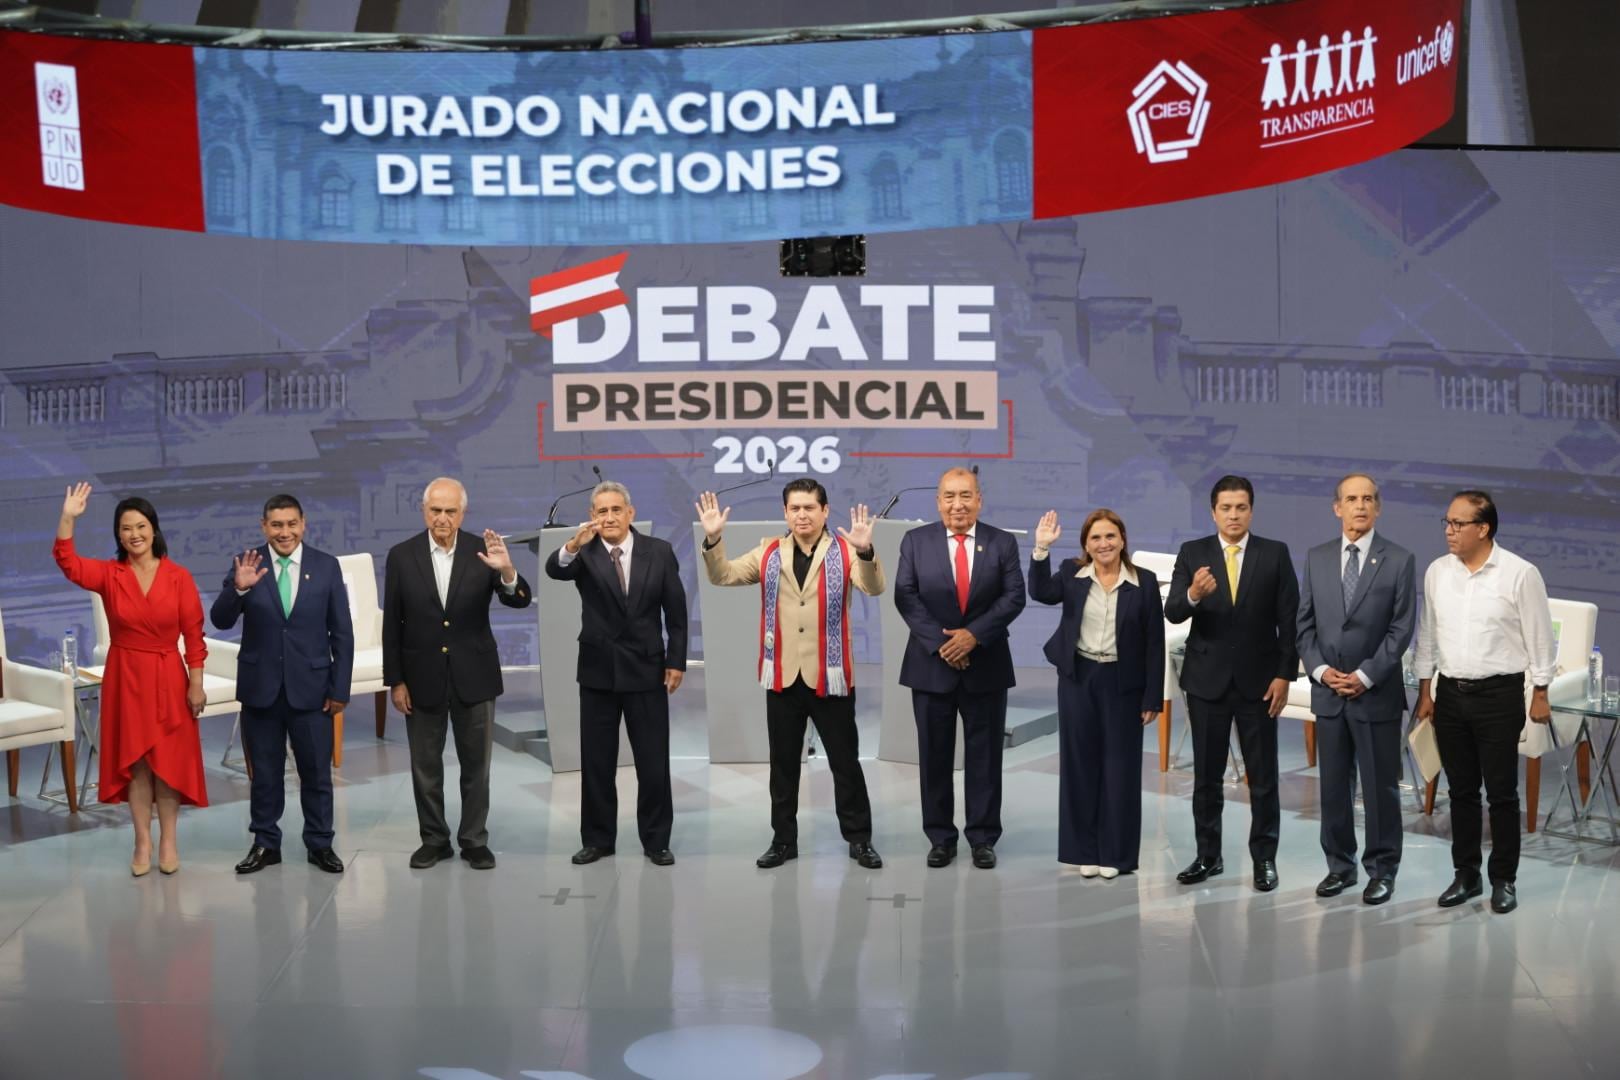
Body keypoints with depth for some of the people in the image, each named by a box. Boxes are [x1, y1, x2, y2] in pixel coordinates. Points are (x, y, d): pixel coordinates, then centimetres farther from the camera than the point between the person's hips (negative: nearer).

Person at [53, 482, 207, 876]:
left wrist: (196, 684, -6)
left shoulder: (178, 577, -5)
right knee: (135, 762, 6)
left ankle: (169, 841, 17)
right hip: (125, 679, 1)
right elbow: (68, 563, -20)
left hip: (168, 679, -1)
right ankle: (143, 844, 15)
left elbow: (194, 636, -3)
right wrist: (68, 518, -32)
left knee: (168, 760, 5)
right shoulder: (108, 575, -2)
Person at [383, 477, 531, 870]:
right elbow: (392, 624, -1)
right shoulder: (402, 556, -5)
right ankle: (434, 839, 24)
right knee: (425, 766, 11)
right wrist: (395, 681, -3)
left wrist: (506, 571, -36)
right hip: (423, 676, 1)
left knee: (476, 765, 8)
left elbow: (520, 601, -15)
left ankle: (474, 840, 20)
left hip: (473, 675, -1)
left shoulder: (482, 550, -6)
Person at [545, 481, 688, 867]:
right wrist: (574, 545, -47)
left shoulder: (659, 552, -2)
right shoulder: (585, 553, -4)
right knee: (596, 762, 7)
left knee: (654, 762, 4)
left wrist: (676, 661, -3)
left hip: (647, 669, 0)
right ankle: (597, 839, 18)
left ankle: (656, 841, 14)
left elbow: (676, 612, 2)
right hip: (598, 671, 1)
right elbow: (554, 570, -26)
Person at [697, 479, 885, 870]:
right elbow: (723, 575, -1)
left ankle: (859, 839, 16)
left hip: (830, 676, -3)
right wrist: (713, 539, -19)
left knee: (845, 761, 6)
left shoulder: (845, 550, -4)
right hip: (783, 676, 3)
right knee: (783, 763, 11)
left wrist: (865, 550, -39)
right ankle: (783, 839, 22)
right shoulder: (770, 553, 5)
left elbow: (873, 587, -19)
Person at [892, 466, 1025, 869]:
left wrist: (974, 634, -16)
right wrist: (940, 642, -15)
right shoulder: (915, 541, 2)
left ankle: (983, 837, 13)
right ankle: (941, 837, 15)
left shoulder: (1003, 543, 3)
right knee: (934, 756, 6)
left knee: (984, 755, 5)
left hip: (986, 664, 0)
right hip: (931, 663, 0)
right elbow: (905, 597, -5)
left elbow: (1014, 596, -4)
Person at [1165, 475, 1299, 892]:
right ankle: (1208, 854, 19)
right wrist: (1193, 595, -31)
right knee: (1206, 775, 9)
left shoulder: (1275, 554, -2)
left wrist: (1285, 674, -7)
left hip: (1258, 679, -1)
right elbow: (1172, 613, -10)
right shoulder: (1192, 554, -1)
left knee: (1263, 776, 3)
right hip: (1207, 678, 1)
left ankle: (1264, 858, 12)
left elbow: (1289, 620, -2)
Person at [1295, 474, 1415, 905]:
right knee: (1333, 785, 9)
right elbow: (1305, 623, 8)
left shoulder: (1399, 560, -3)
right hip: (1327, 691, 3)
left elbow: (1401, 628, -7)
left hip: (1377, 693, -3)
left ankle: (1382, 869, 13)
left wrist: (1365, 676, -13)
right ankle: (1340, 865, 20)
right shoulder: (1316, 558, 7)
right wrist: (1320, 669, -6)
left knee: (1380, 786, 3)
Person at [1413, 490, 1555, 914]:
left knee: (1501, 792, 2)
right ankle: (1466, 875, 21)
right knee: (1461, 790, 11)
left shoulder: (1520, 574, -10)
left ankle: (1504, 880, 13)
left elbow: (1539, 638, -5)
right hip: (1450, 692, 4)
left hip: (1499, 694, -4)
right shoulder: (1437, 572, 3)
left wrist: (1540, 695, -4)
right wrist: (1425, 691, 11)